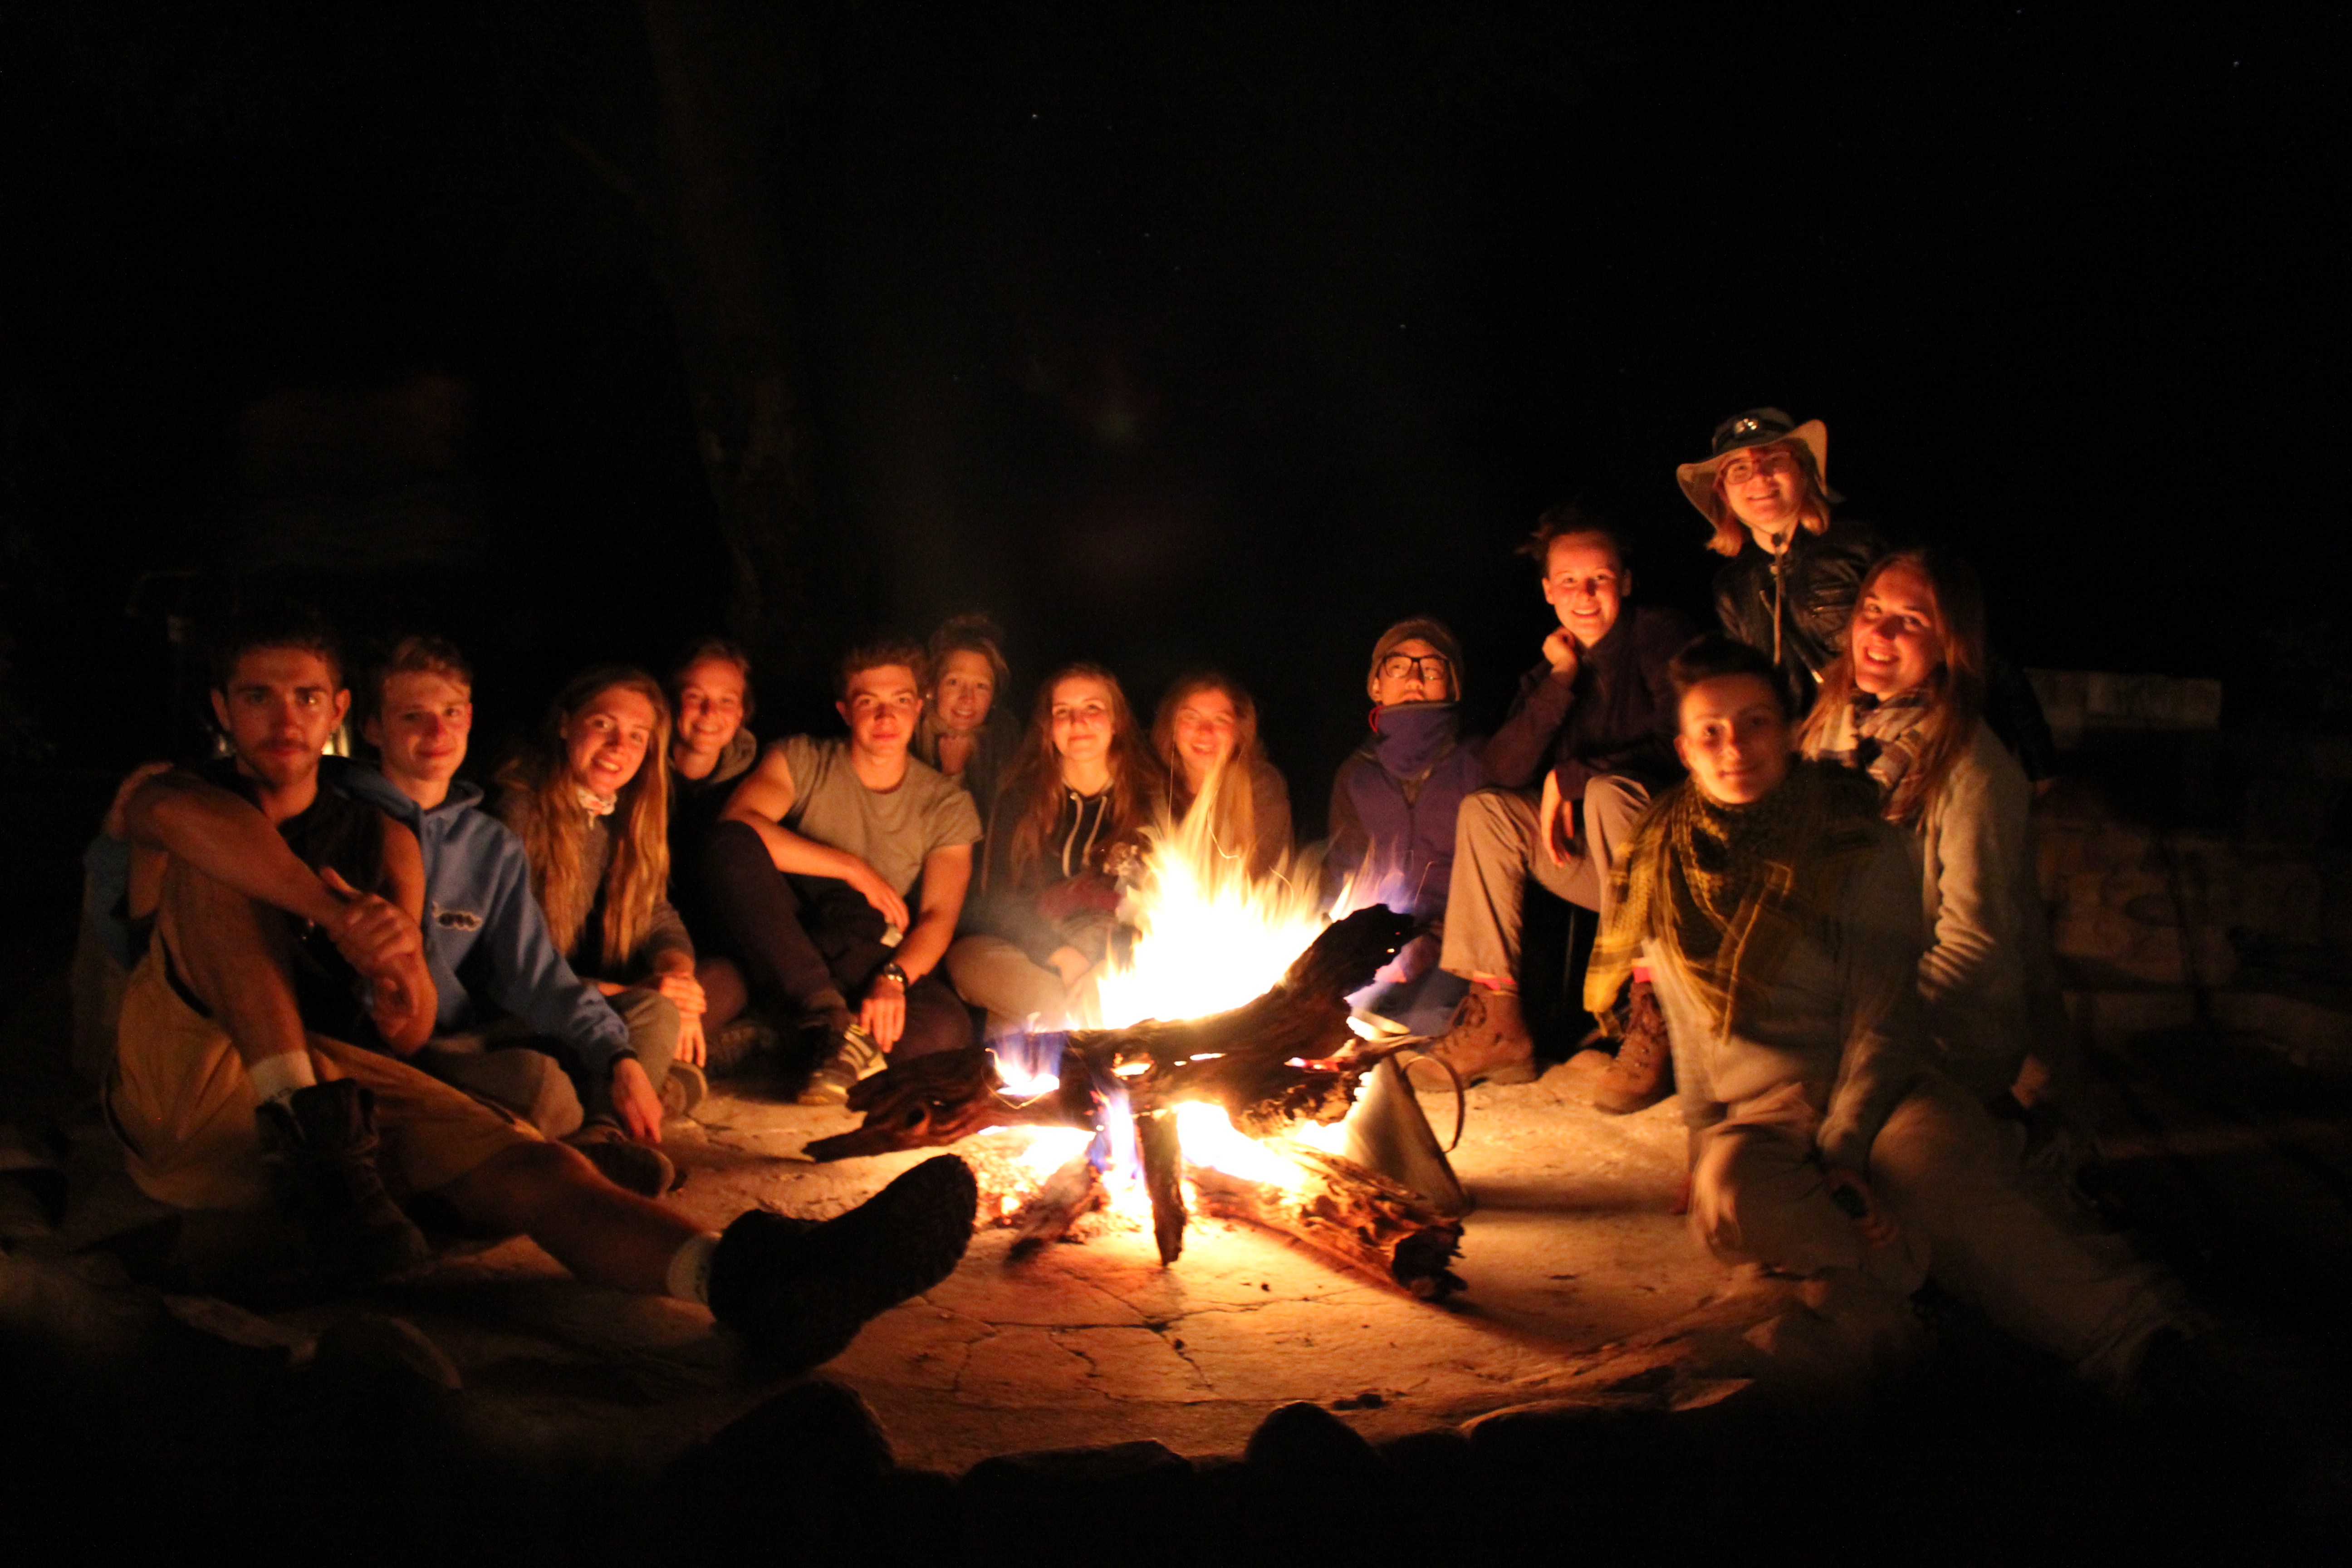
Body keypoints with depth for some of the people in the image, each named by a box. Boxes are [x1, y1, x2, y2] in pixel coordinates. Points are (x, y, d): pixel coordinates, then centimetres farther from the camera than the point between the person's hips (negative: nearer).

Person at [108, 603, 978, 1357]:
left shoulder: (382, 841, 20)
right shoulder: (175, 796, 11)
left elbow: (411, 1031, 5)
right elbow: (171, 813, -21)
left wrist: (400, 964, -19)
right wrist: (336, 914, -29)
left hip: (344, 1084, 2)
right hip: (180, 1100, -1)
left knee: (530, 1165, -29)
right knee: (217, 862, -22)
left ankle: (743, 1277, -57)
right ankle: (320, 1147, -37)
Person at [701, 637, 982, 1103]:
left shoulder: (948, 804, 8)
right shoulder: (801, 760, 5)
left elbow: (939, 917, -3)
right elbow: (735, 824, -15)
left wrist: (893, 976, -25)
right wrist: (853, 868, -15)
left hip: (874, 964, 0)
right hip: (779, 957, 0)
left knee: (947, 1027, -31)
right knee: (732, 845, -28)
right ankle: (838, 1027, -33)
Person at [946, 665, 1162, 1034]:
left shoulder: (1151, 799, 2)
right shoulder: (1022, 797, 2)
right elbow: (999, 897, -2)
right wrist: (1063, 957, -18)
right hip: (1032, 954, 0)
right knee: (965, 958, -30)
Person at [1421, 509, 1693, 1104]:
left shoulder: (1659, 636, -4)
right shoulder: (1548, 671, 12)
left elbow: (1678, 749, -15)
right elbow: (1505, 768, -2)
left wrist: (1570, 777, -13)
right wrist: (1560, 681, -10)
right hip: (1607, 869, 6)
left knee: (1607, 794, -33)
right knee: (1483, 810, -9)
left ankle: (1653, 1017, -31)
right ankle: (1496, 1023, -14)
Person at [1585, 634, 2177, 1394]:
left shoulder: (1864, 849, 1)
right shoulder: (1660, 865, 9)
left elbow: (1882, 1021, -4)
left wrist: (1842, 1148, -14)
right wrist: (1704, 1140, 10)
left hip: (1879, 1098, -1)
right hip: (1757, 1116, 2)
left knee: (1947, 1175, -36)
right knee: (1732, 1194, -35)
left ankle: (2140, 1344, -41)